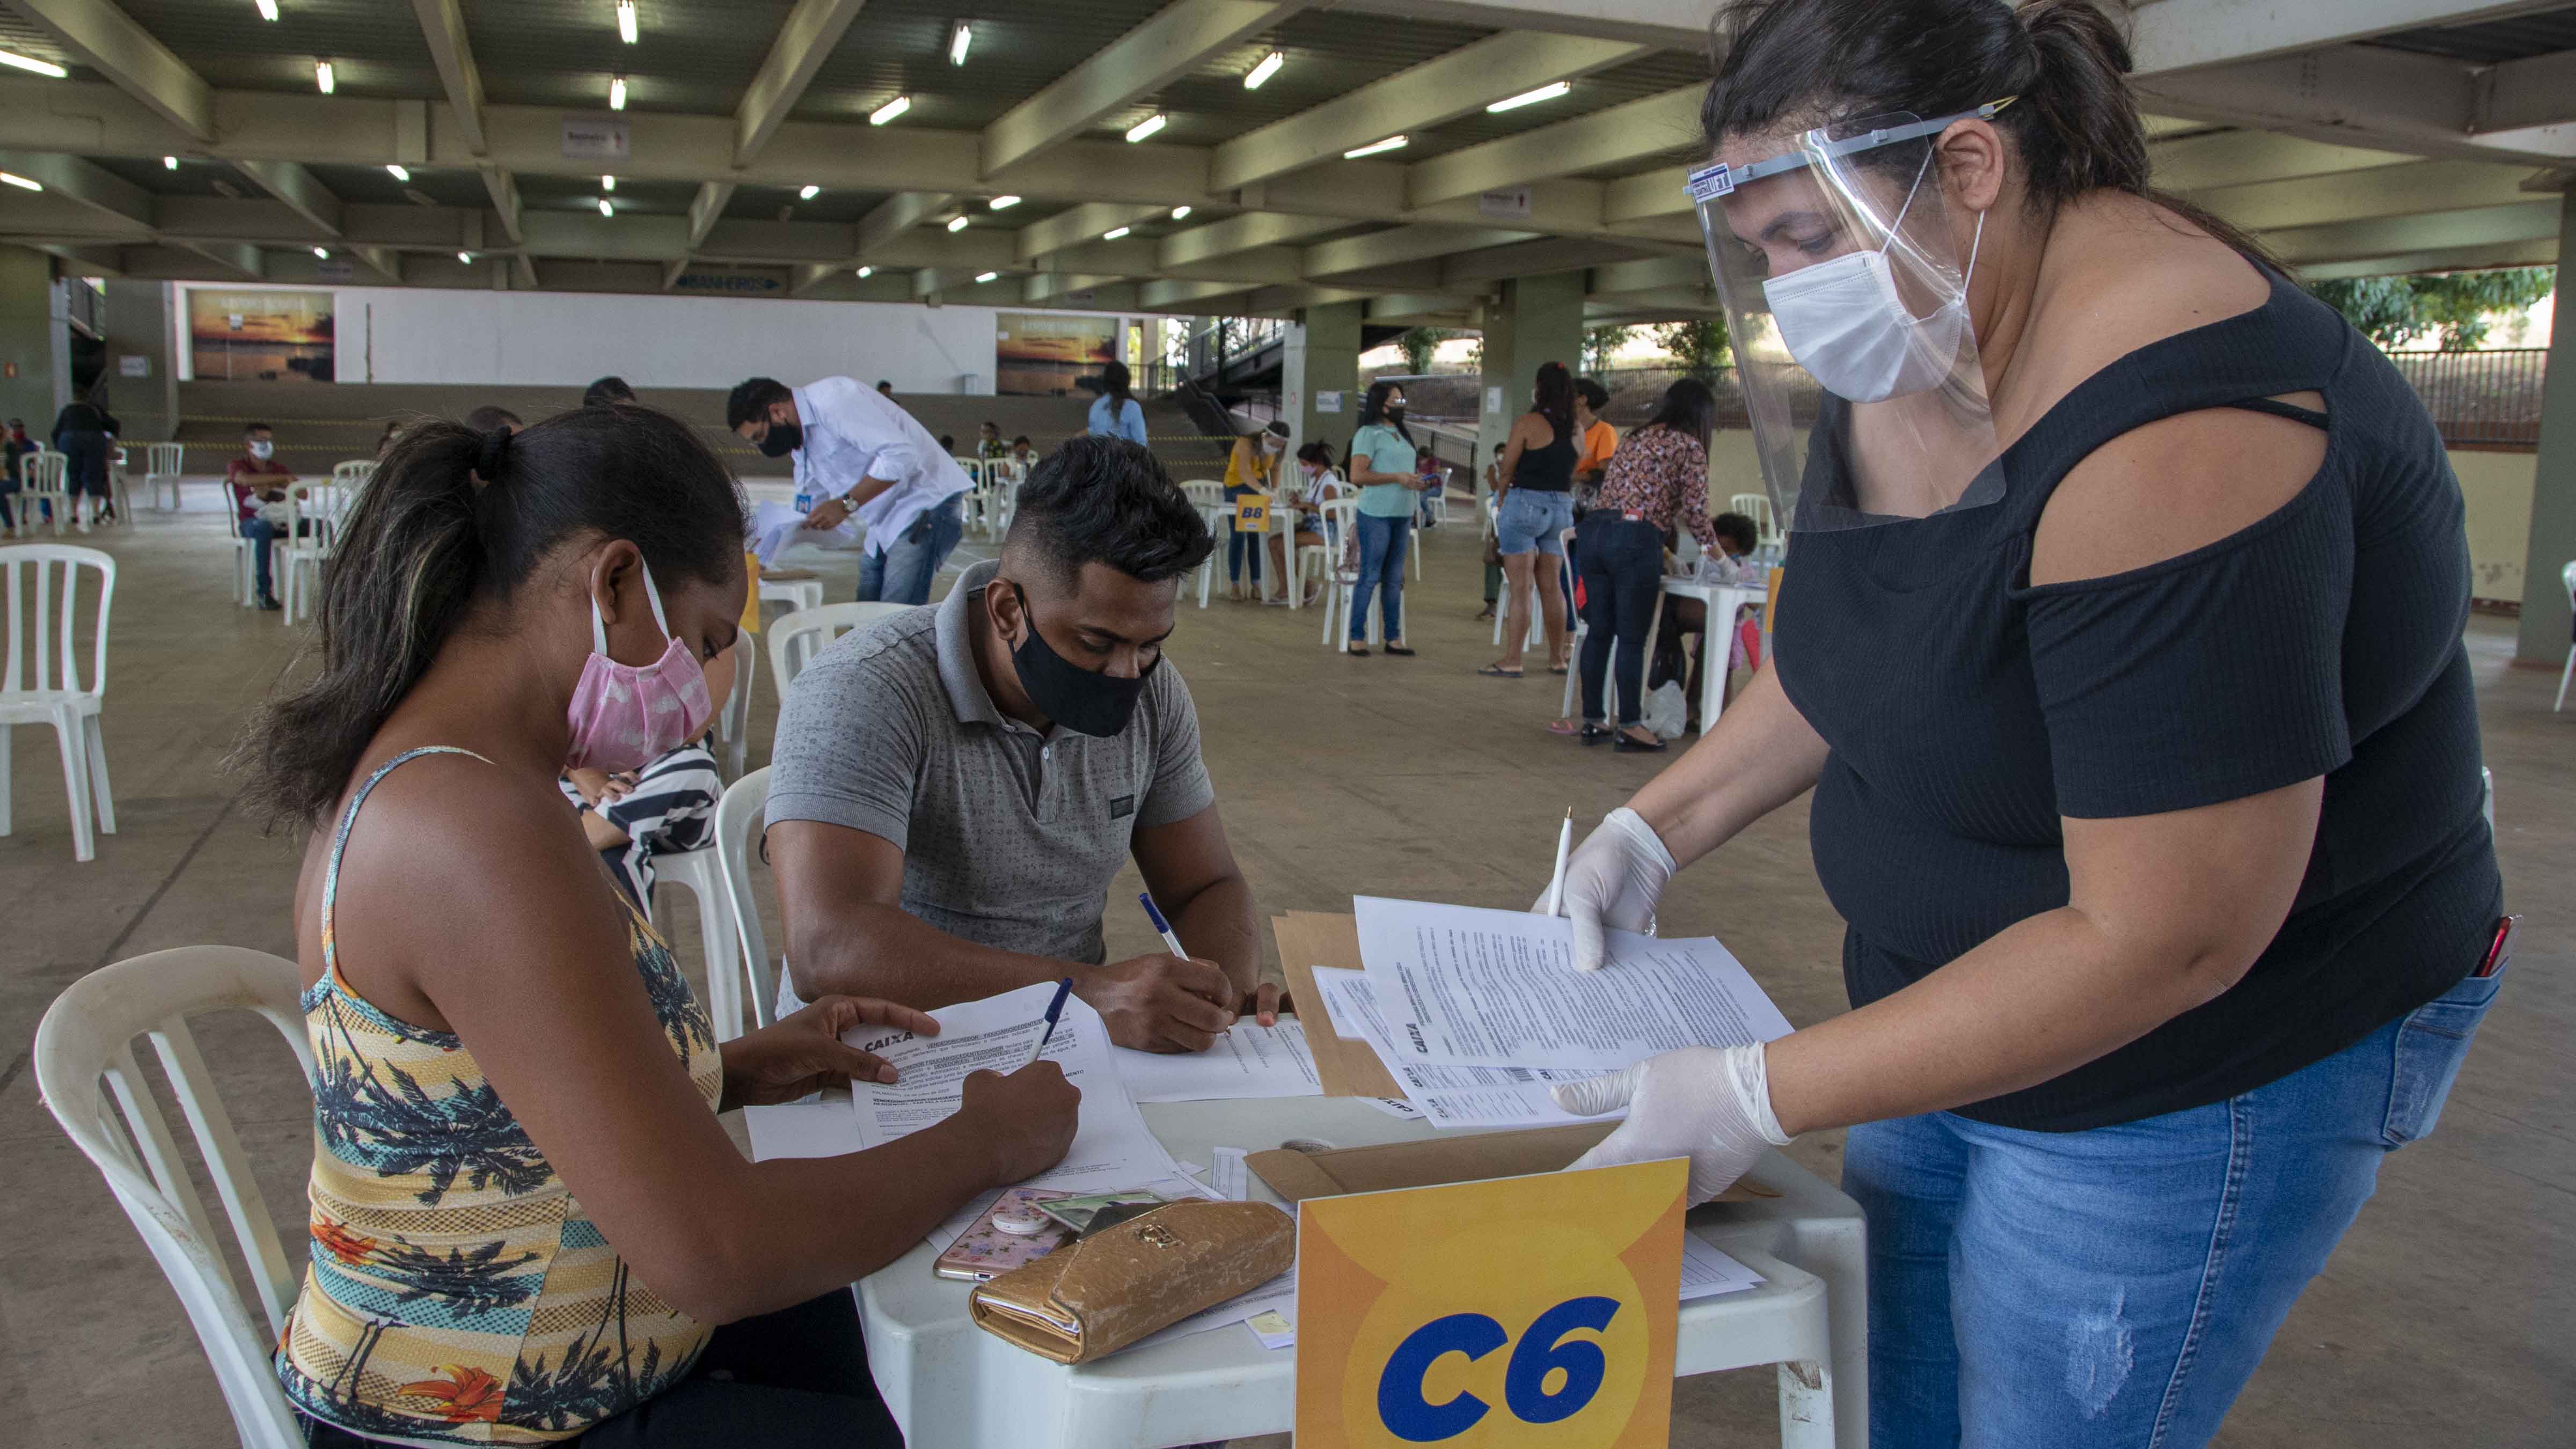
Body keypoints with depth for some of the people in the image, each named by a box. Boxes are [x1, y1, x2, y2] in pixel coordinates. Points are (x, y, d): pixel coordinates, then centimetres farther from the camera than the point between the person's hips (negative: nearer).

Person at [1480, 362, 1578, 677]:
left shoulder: (1528, 423, -11)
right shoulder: (1575, 430, 7)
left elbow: (1507, 470, -6)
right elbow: (1571, 473, 12)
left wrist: (1501, 495, 10)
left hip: (1525, 502, -6)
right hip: (1562, 507, 6)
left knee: (1520, 588, -4)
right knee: (1551, 586, 14)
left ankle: (1511, 661, -3)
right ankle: (1557, 659, 19)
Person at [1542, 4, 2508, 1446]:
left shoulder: (2168, 429, -31)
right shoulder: (1895, 358, -3)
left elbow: (2164, 936, -31)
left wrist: (1758, 1097, -27)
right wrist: (1659, 826, 4)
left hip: (2196, 1071, -8)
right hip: (1961, 1005, 8)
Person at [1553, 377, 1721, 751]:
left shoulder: (1637, 437, 23)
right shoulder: (1689, 446, 2)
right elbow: (1695, 511, -4)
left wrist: (1659, 550, 31)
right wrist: (1713, 545, 16)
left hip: (1592, 529, 7)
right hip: (1635, 540, -7)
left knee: (1598, 631, 12)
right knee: (1632, 638, 0)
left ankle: (1591, 721, 17)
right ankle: (1629, 726, 6)